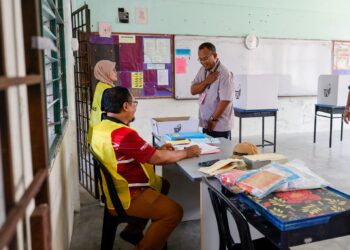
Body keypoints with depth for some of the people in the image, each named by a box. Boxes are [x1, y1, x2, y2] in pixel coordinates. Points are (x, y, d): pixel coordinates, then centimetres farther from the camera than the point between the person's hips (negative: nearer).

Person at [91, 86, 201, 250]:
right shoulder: (123, 133, -28)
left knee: (162, 183, 25)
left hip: (114, 189, 11)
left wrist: (157, 150, 5)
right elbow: (158, 159, -22)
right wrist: (186, 152, -7)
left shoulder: (101, 127, 3)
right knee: (174, 212, -13)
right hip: (127, 197, -10)